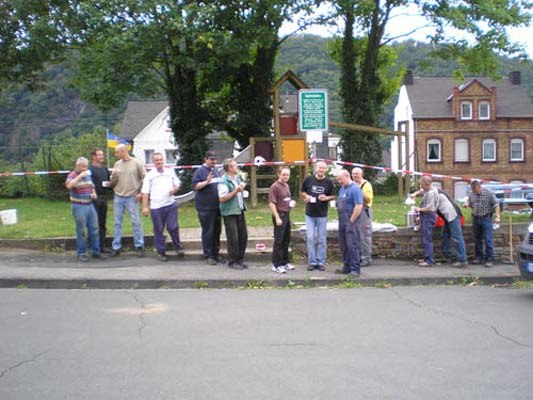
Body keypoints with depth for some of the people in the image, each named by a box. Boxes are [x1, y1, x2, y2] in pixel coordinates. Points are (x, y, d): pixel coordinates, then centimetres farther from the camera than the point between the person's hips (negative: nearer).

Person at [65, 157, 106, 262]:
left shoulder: (87, 175, 13)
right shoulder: (72, 175, -9)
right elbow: (69, 185, -30)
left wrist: (94, 193, 5)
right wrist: (80, 176, -30)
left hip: (90, 205, 7)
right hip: (79, 206, -7)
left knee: (94, 229, 8)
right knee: (81, 231, -1)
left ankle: (95, 251, 18)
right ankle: (81, 254, 9)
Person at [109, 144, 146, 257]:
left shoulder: (137, 163, -3)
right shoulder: (117, 164, 8)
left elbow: (144, 178, -1)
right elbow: (112, 183, 12)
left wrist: (141, 193, -6)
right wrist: (114, 176, -9)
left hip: (132, 197, -4)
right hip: (118, 197, 4)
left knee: (136, 222, -1)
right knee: (117, 223, 6)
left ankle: (139, 246, 8)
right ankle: (116, 247, 13)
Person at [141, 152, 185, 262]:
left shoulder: (170, 172, 11)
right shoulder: (149, 175, 3)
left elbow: (177, 185, 18)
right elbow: (145, 192, 1)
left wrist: (174, 189, -6)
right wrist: (145, 207, -6)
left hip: (171, 204, 1)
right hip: (156, 207, -1)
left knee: (172, 227, -4)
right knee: (158, 230, 5)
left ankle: (178, 247, 17)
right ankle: (161, 252, 16)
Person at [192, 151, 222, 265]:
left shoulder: (216, 171, 15)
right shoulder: (200, 171, -7)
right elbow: (195, 186, -14)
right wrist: (206, 182, -25)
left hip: (217, 206, 7)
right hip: (205, 207, -7)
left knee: (217, 231, 12)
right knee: (208, 232, -3)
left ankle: (215, 253, 22)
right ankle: (208, 255, 5)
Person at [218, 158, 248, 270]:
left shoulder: (238, 178, 12)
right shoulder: (223, 181, -14)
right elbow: (222, 198, -20)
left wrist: (242, 189, 3)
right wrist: (236, 191, -21)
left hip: (240, 210, 8)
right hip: (229, 213, -8)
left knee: (243, 236, 10)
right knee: (233, 238, -2)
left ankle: (240, 259, 24)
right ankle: (232, 262, 10)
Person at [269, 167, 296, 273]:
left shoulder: (286, 186, 14)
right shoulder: (275, 186, -12)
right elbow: (271, 203, -17)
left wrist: (292, 203, 7)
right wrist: (277, 218, -21)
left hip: (287, 215, 9)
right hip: (279, 215, -9)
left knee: (286, 240, 14)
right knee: (278, 241, -4)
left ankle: (285, 262, 25)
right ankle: (276, 265, 3)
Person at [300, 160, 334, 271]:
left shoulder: (329, 182, 0)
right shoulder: (308, 179, 0)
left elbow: (333, 196, 8)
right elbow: (302, 192, 11)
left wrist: (326, 198, -13)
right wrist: (306, 197, -10)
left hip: (322, 215, 0)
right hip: (310, 214, 0)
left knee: (322, 239, 5)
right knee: (310, 238, -1)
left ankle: (321, 262, 14)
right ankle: (312, 261, 8)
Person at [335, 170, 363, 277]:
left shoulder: (355, 189, -11)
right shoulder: (342, 189, 16)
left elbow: (359, 206, -19)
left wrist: (351, 221, -17)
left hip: (351, 221, -9)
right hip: (342, 220, 9)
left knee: (352, 245, -8)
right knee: (343, 245, 12)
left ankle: (355, 269, -3)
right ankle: (347, 267, 22)